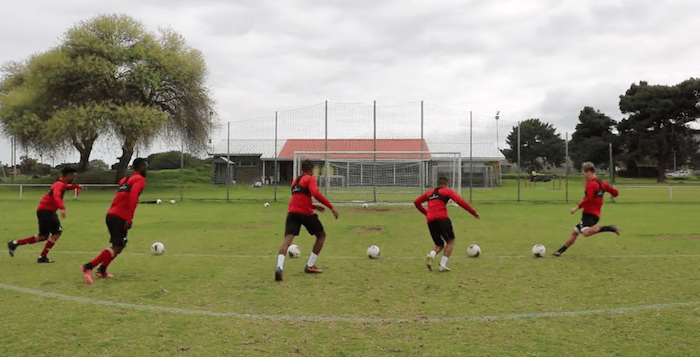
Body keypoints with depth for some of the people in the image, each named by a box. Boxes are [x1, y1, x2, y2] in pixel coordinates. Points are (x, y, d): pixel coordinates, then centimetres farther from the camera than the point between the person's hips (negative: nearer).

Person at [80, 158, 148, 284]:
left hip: (111, 215, 9)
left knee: (119, 245, 21)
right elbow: (132, 197, -19)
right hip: (120, 218, -9)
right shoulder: (140, 179, -4)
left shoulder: (125, 179, 23)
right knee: (117, 248, -8)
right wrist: (130, 218, -22)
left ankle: (102, 271, 21)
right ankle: (88, 267, -16)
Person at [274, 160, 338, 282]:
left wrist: (314, 206, 36)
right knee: (321, 235, 17)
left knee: (287, 239, -8)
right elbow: (315, 193, -18)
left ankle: (279, 266, -34)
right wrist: (331, 206, -16)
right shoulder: (310, 179, 1)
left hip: (292, 212, 5)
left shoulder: (295, 182, 26)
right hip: (306, 213, -5)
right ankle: (310, 266, 15)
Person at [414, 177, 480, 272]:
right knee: (450, 241, 9)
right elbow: (460, 202, 1)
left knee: (439, 245, 17)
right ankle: (442, 265, -5)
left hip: (430, 221, 5)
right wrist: (474, 213, 6)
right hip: (442, 218, -5)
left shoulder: (429, 192, 25)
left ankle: (431, 255, -15)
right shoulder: (447, 191, 11)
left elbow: (416, 202, 27)